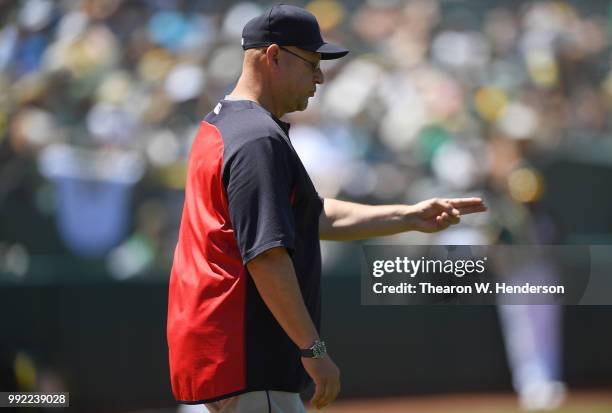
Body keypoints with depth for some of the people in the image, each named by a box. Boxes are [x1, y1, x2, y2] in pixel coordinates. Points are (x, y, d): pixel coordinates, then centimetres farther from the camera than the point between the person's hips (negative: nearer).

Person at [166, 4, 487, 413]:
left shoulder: (222, 126, 18)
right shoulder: (260, 141, -16)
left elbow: (316, 216, 23)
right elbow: (266, 256, -24)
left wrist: (410, 217, 18)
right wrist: (313, 349, -22)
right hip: (245, 362, -11)